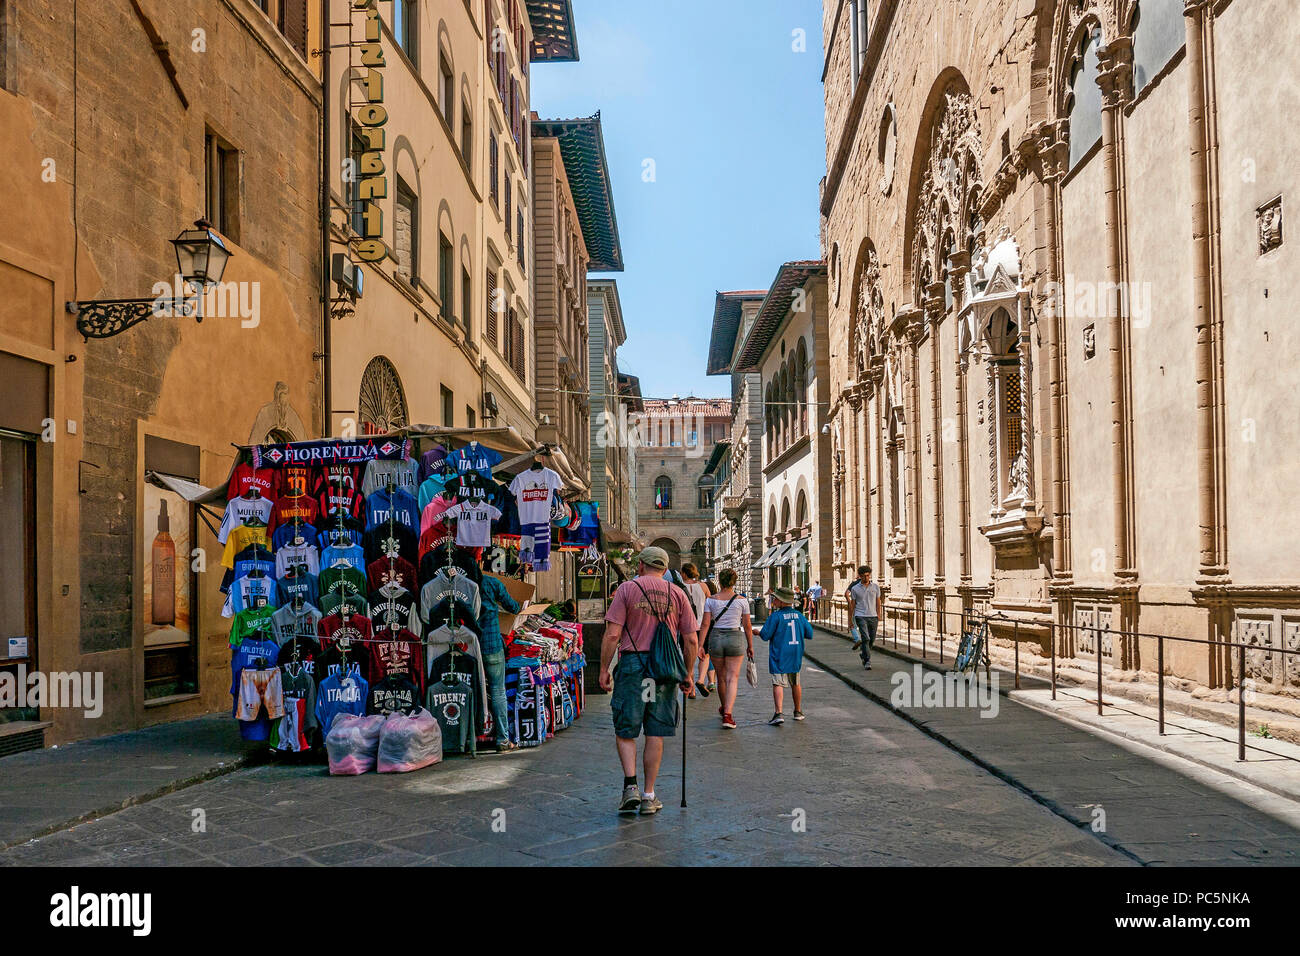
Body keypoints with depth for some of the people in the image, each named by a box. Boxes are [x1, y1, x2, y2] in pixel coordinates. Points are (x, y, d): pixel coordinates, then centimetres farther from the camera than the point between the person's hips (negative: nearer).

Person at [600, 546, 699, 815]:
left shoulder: (627, 589, -1)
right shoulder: (677, 594, 7)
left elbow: (612, 634, -7)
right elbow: (691, 640, 5)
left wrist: (604, 668, 0)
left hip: (632, 664, -2)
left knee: (625, 730, 10)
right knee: (655, 734, 8)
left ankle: (630, 785, -4)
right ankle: (649, 796, 12)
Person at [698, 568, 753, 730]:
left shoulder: (711, 600, -1)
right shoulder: (742, 600, -2)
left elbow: (705, 624, -5)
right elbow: (747, 626, 0)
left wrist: (701, 645, -3)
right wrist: (750, 646, 10)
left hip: (716, 638, 2)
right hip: (735, 638, -2)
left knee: (721, 678, 17)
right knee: (732, 678, -3)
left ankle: (724, 708, 37)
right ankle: (727, 714, -17)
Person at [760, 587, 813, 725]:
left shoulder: (776, 616, -13)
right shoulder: (799, 615, 2)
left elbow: (765, 635, -12)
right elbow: (809, 634, 7)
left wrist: (757, 632, 9)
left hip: (779, 657, -5)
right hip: (796, 656, 5)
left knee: (778, 684, -7)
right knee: (795, 683, 19)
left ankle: (779, 713, -21)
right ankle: (798, 712, 31)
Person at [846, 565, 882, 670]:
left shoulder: (875, 586, 6)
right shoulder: (855, 588, 0)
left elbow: (878, 601, 13)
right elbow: (852, 604, 5)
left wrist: (878, 615, 9)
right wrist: (851, 618, 5)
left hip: (873, 616, 3)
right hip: (860, 616, -3)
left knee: (872, 639, 9)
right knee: (866, 638, -14)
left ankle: (864, 655, 33)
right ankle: (867, 661, -11)